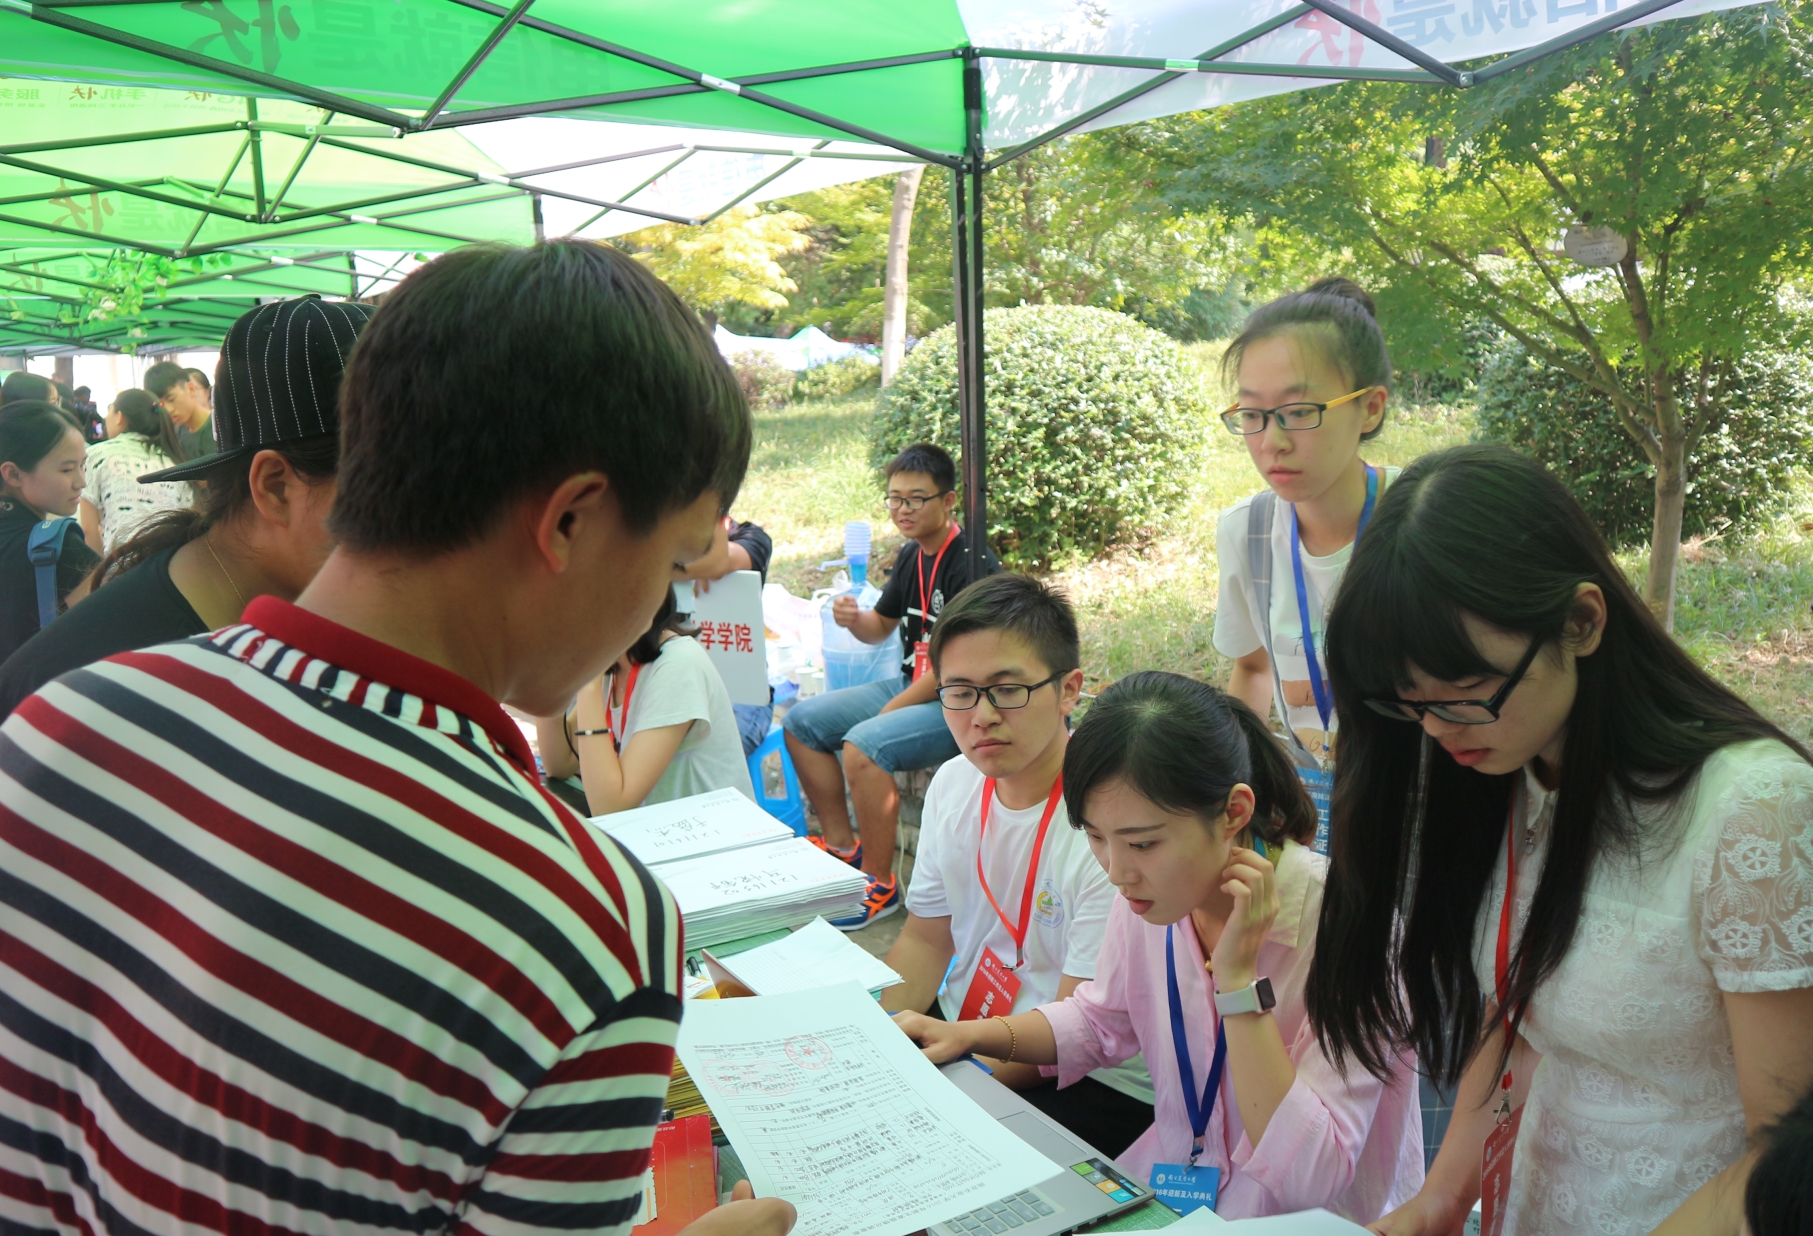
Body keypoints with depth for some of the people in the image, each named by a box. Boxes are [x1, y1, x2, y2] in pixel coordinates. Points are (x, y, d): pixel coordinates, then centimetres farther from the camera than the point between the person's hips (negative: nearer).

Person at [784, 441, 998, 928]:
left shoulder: (971, 563, -20)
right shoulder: (911, 556, 8)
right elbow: (882, 626, 19)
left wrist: (890, 710, -18)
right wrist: (853, 619, -5)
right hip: (909, 686, 10)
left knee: (864, 746, -31)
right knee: (801, 722, 6)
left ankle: (879, 883, -15)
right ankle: (841, 845, 16)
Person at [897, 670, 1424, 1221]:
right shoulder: (1149, 895, -7)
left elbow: (1313, 1179, -25)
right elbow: (1103, 1019, 13)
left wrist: (1239, 978, -28)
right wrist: (970, 1035, -2)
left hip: (1313, 1222, -5)